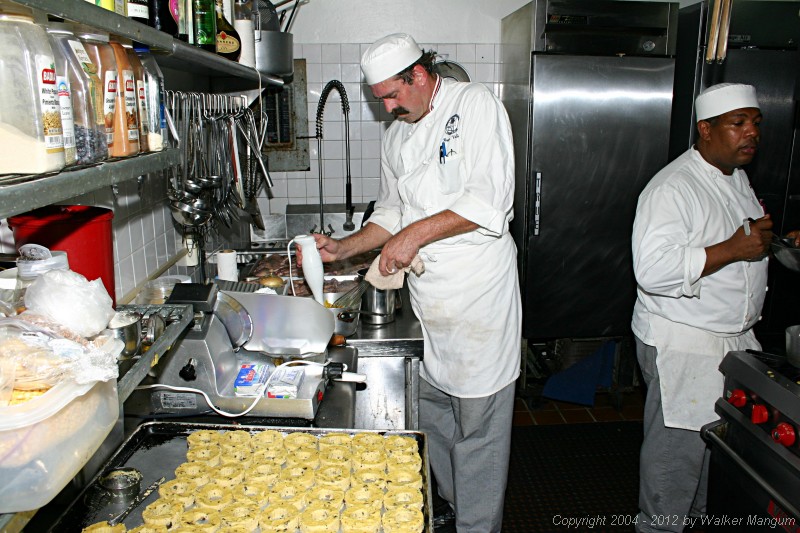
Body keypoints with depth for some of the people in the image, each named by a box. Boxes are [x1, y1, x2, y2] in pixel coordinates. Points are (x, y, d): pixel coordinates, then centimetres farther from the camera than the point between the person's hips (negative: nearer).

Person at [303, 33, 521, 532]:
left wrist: (415, 234, -17)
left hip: (478, 290, -6)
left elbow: (490, 202, -18)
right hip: (426, 296, 7)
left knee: (479, 424, 2)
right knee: (433, 413, 15)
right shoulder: (397, 135, 14)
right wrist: (343, 248, 7)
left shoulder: (476, 105, -7)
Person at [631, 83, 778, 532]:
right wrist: (733, 249, -26)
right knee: (678, 448, 2)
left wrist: (762, 237, 10)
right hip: (681, 344, -9)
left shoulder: (737, 178, 12)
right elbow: (654, 269, -31)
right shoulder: (673, 188, -20)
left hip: (734, 336, 9)